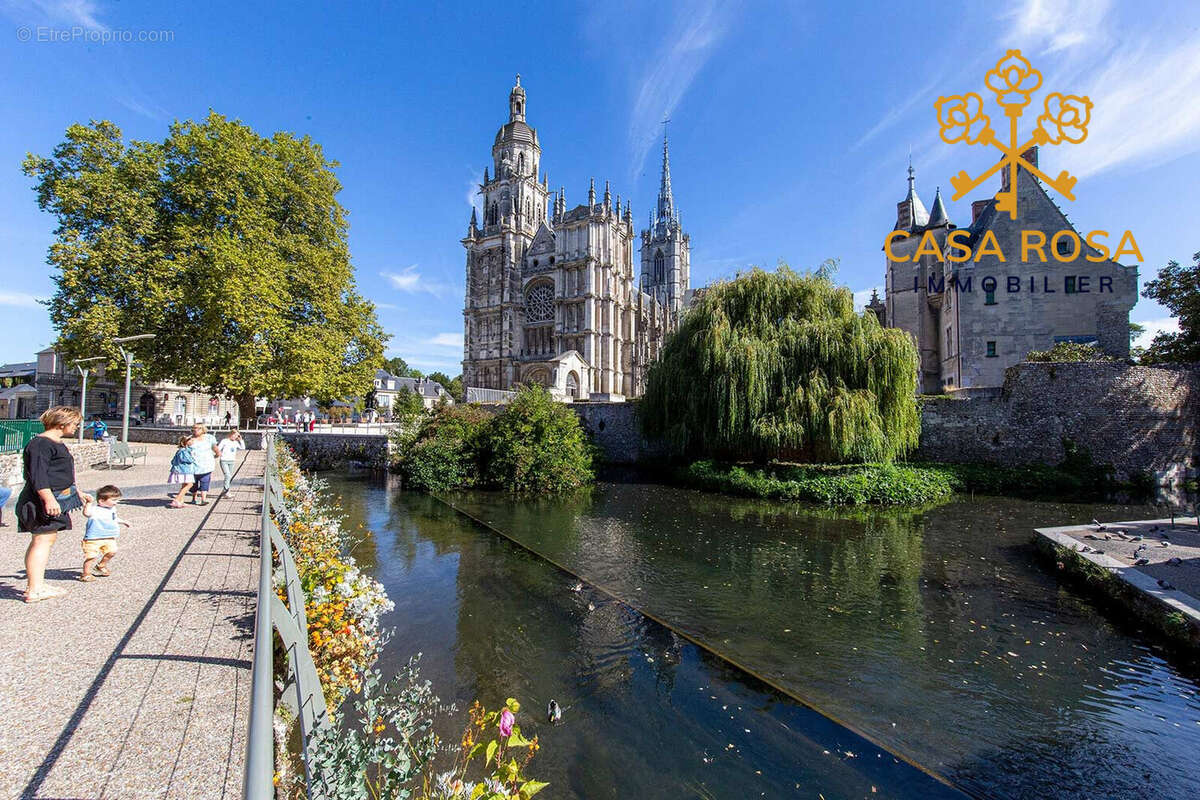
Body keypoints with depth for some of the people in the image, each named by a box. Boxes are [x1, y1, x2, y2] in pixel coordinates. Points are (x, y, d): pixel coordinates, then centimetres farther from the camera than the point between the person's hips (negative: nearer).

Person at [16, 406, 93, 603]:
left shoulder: (57, 444, 19)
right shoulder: (40, 444, -14)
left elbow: (63, 474, 29)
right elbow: (38, 475, -23)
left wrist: (78, 492, 33)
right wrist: (48, 499, -29)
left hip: (56, 498, 11)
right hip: (43, 500, -11)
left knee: (47, 539, 14)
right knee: (43, 540, -11)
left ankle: (34, 584, 23)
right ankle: (34, 590, -10)